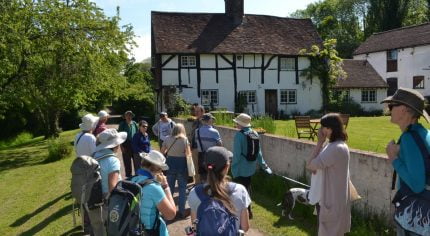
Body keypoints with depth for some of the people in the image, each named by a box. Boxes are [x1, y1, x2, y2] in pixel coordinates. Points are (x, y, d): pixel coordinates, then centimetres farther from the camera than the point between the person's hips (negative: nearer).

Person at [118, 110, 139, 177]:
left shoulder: (134, 123, 5)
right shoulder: (122, 124, -2)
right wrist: (121, 146, -8)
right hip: (126, 146, -2)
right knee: (127, 162, 6)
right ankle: (128, 175, 17)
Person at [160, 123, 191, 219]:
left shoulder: (168, 139, 2)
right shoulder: (184, 139, -8)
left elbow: (162, 152, 9)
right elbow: (188, 154, -12)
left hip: (170, 163, 4)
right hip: (181, 164, -3)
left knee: (170, 187, 14)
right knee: (182, 188, 5)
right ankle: (182, 211, 9)